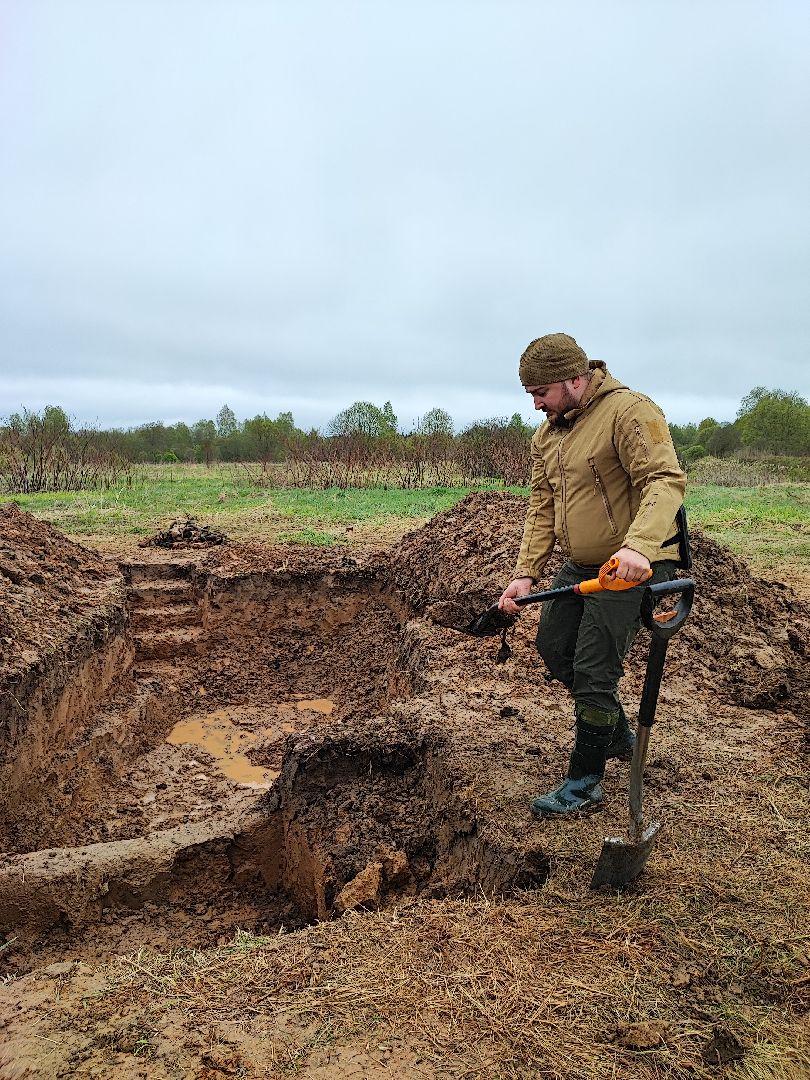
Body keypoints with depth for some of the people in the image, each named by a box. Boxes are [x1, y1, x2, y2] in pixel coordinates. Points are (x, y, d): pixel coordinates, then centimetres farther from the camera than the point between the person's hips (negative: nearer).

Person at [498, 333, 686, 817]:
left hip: (630, 567, -9)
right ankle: (618, 736, 38)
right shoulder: (547, 435, 8)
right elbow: (542, 507, 8)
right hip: (580, 567, 9)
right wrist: (526, 573, -1)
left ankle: (585, 781, 15)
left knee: (593, 674, -5)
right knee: (554, 649, 16)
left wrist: (639, 545, -43)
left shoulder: (630, 410, -18)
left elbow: (666, 480, -28)